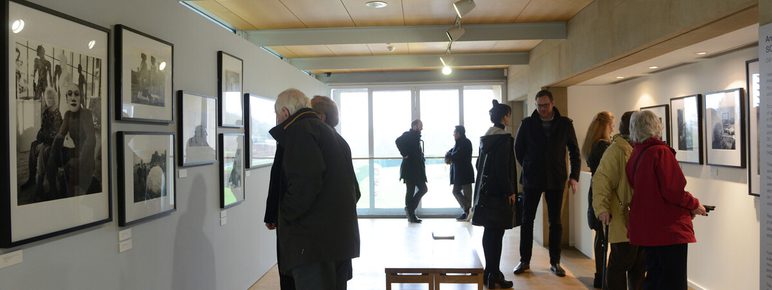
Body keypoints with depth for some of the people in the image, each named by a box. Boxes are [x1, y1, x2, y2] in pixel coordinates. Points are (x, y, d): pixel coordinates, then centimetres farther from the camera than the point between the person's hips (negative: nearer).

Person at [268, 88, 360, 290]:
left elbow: (305, 182, -22)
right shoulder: (332, 134, 21)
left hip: (313, 239, -10)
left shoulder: (298, 130, -8)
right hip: (342, 239, 10)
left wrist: (284, 216, -9)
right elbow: (354, 189, 21)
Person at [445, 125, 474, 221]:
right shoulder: (459, 143, 15)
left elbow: (457, 155, -19)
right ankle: (466, 211, 13)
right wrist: (449, 155, -8)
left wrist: (449, 156, 0)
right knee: (456, 191, 9)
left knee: (466, 193, -4)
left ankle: (468, 211, 0)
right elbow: (451, 152, 15)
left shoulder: (465, 143, -13)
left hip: (465, 172, -8)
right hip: (458, 172, 8)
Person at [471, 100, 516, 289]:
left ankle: (490, 272, 22)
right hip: (498, 192, -8)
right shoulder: (504, 138, -14)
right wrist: (510, 191, -12)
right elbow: (503, 168, -18)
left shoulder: (486, 137, 11)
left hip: (485, 190, 8)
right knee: (496, 233, -3)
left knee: (489, 231, 14)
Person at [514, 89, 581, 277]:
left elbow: (574, 150, 7)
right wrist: (528, 167, 6)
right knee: (527, 220, 3)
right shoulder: (527, 124, -1)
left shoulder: (565, 124, 2)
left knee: (555, 222, 6)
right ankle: (524, 261, 14)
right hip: (532, 179, 0)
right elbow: (518, 148, 9)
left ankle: (555, 262, 17)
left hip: (556, 180, 0)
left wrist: (574, 175, 2)